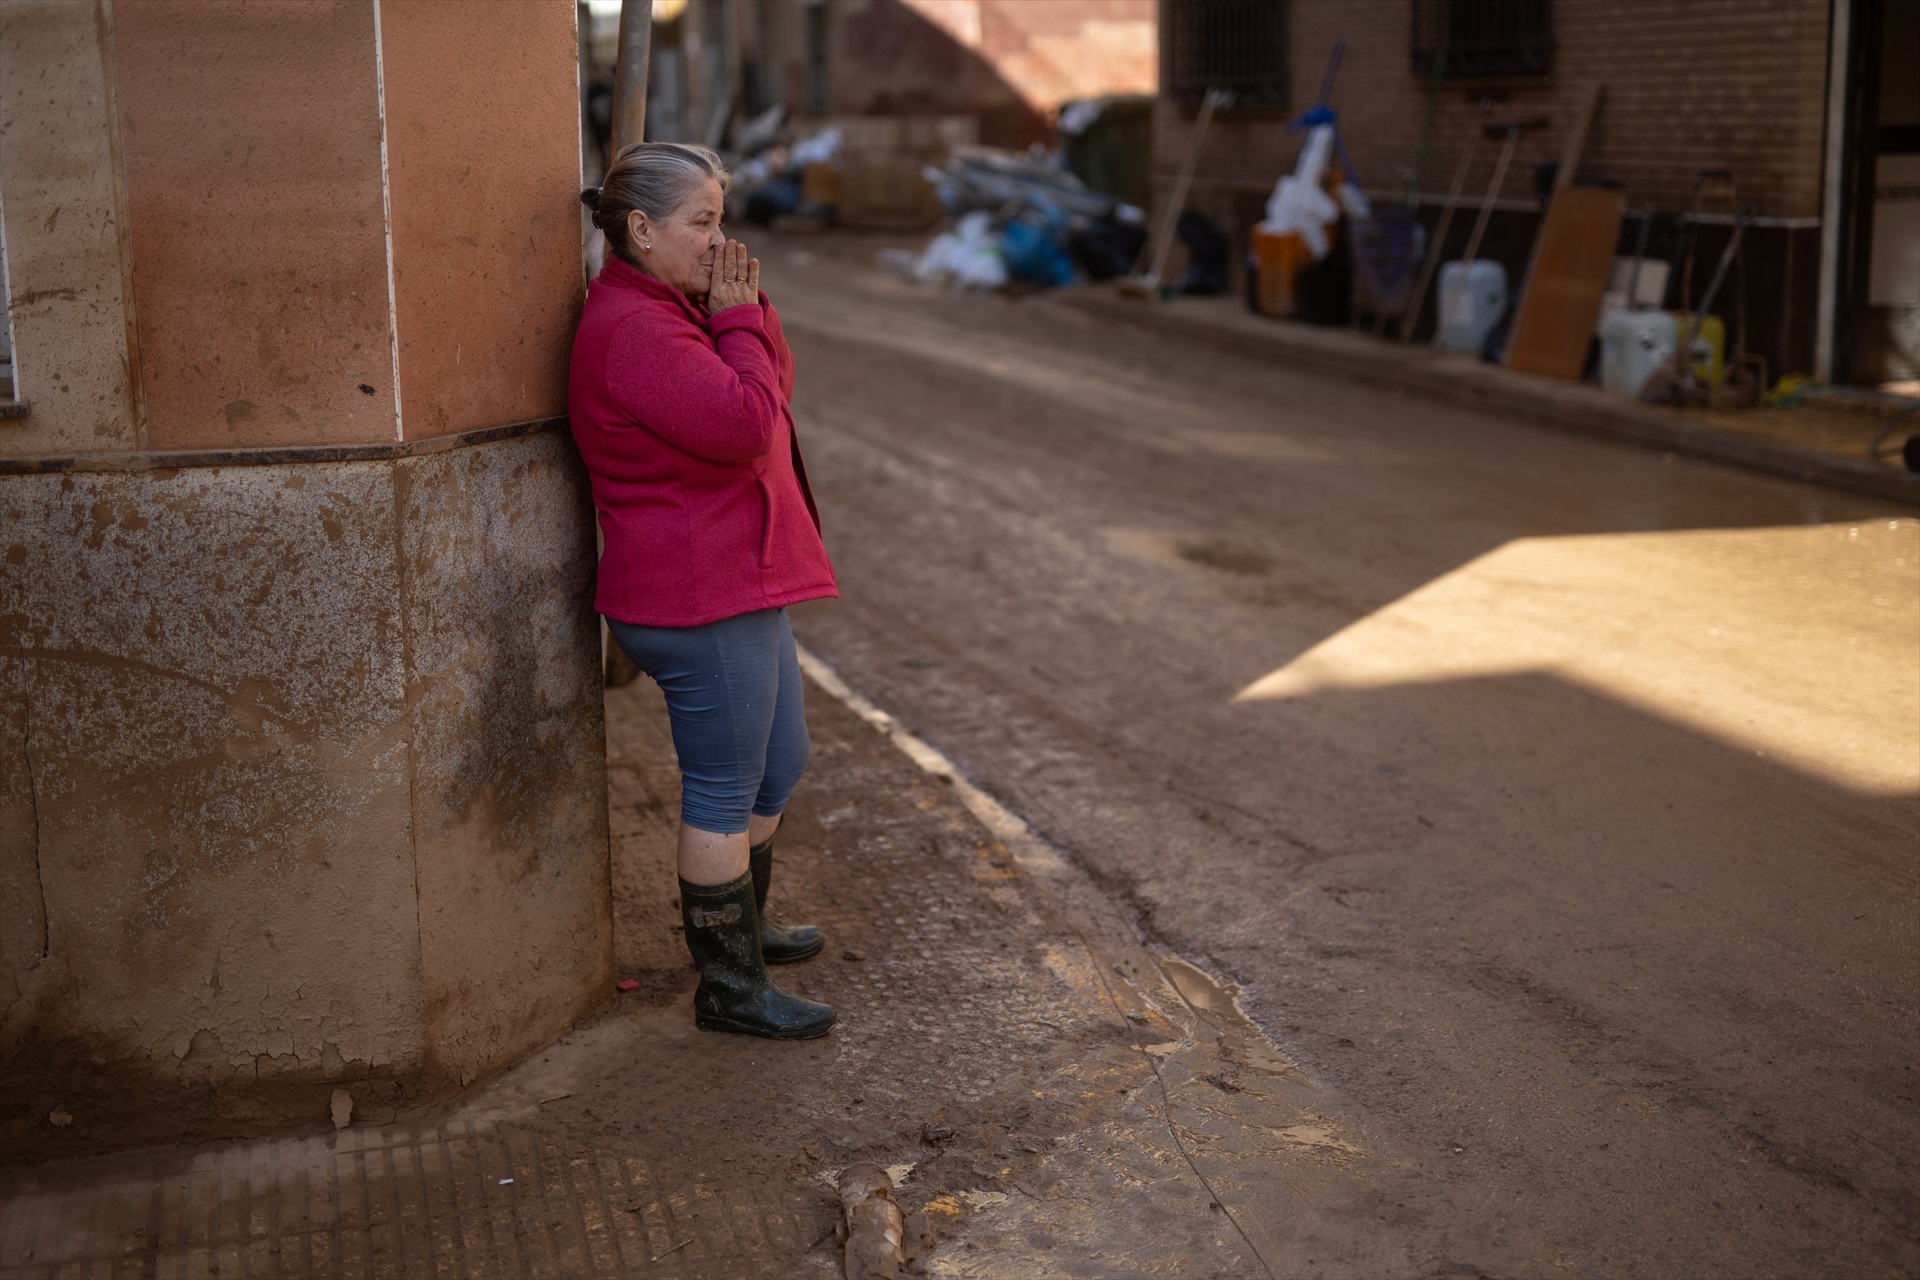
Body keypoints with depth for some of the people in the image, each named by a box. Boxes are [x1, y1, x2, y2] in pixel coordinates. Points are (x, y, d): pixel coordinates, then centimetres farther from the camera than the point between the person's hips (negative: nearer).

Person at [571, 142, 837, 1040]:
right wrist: (737, 318, -14)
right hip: (700, 600, -11)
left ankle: (739, 924, 41)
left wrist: (747, 309, 1)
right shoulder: (632, 329, -20)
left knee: (777, 766, 23)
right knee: (724, 793, 0)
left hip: (739, 585, 11)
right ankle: (729, 986, 13)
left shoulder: (670, 309, 14)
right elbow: (746, 423, -27)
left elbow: (775, 387, 15)